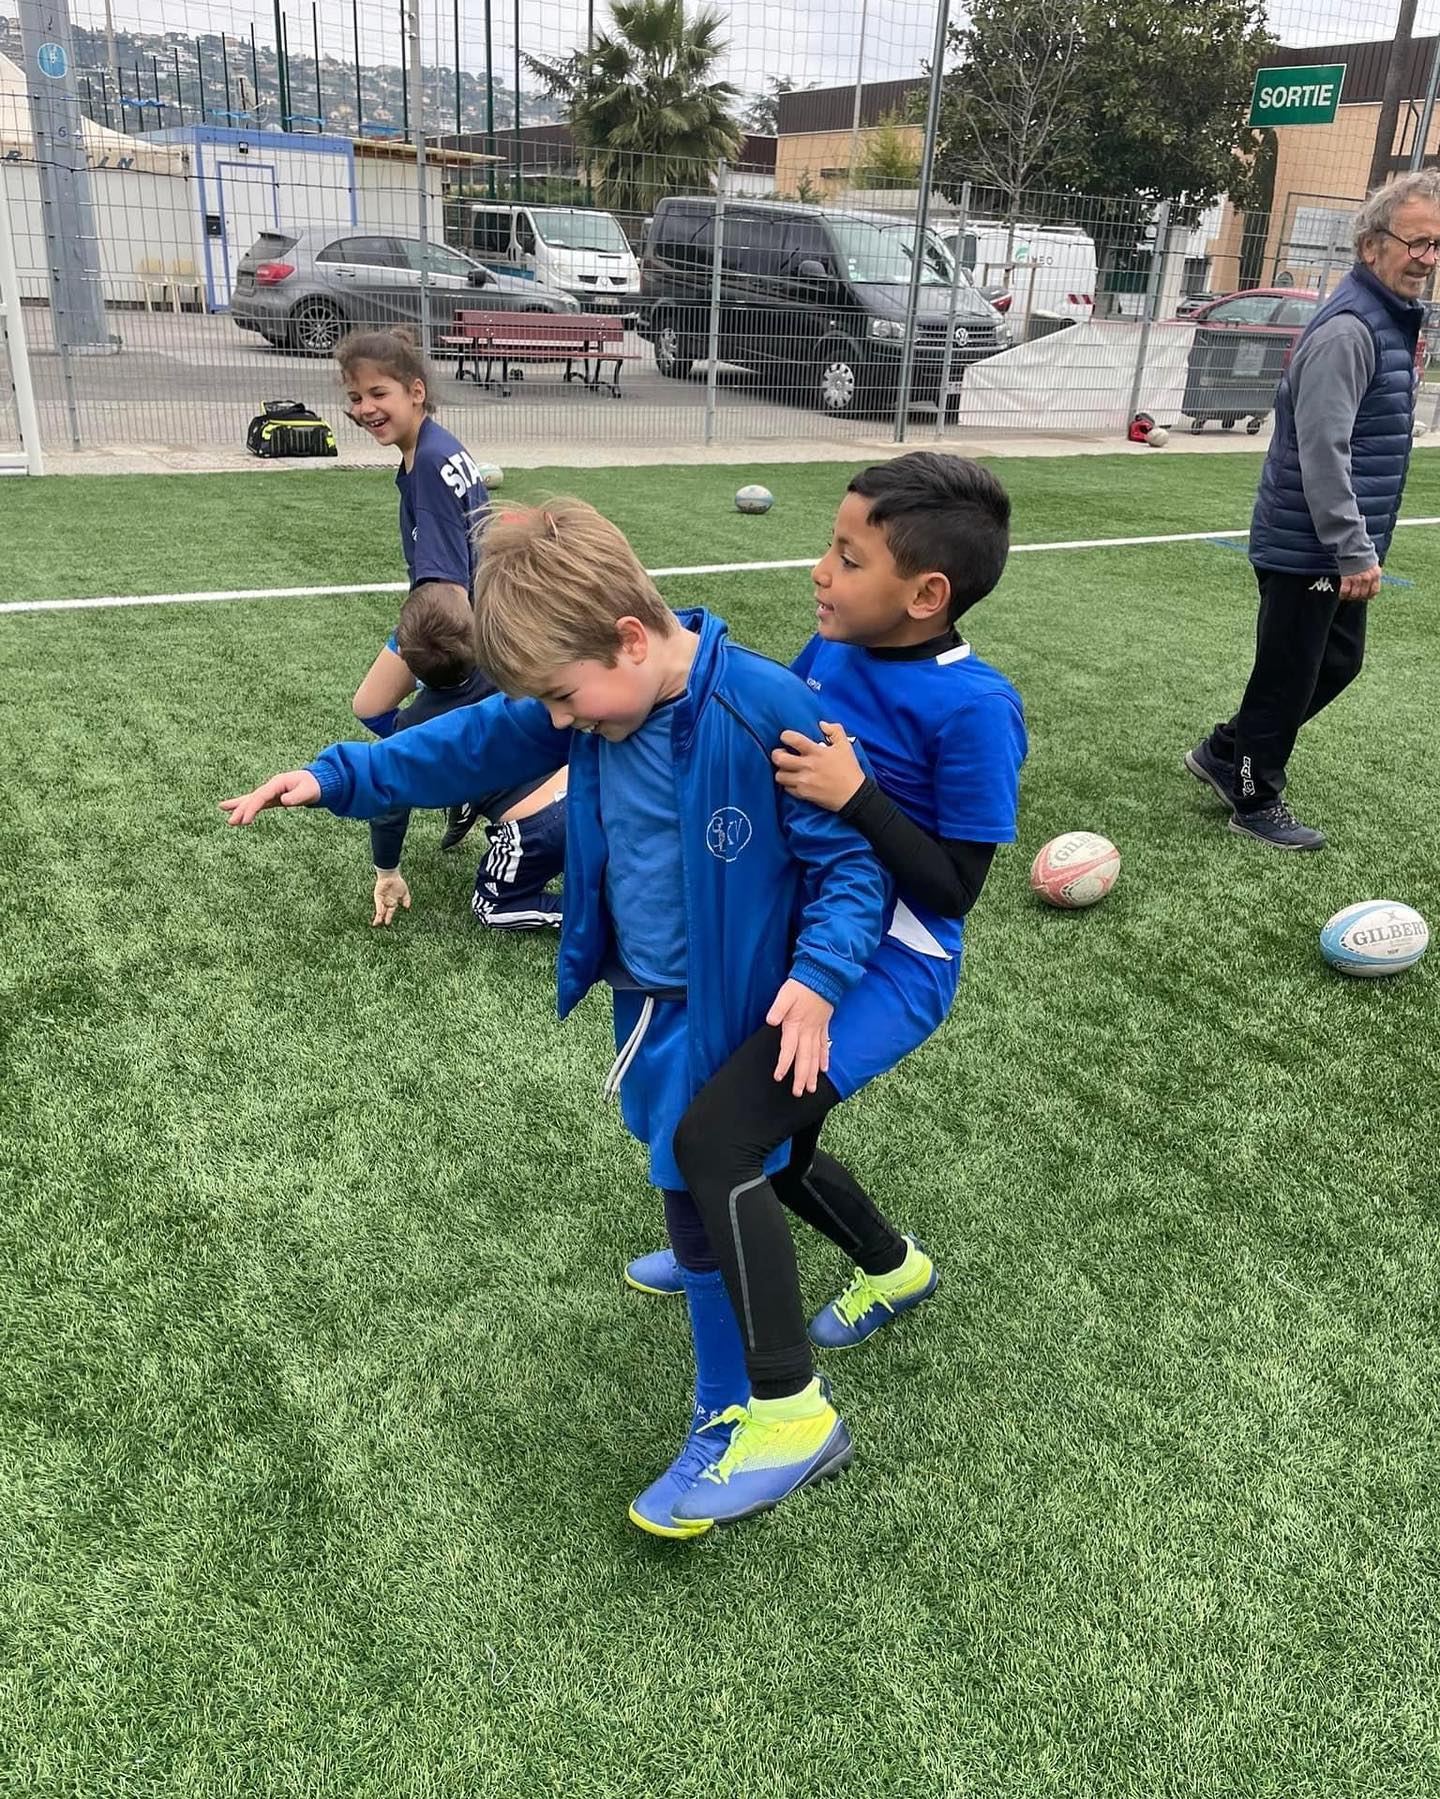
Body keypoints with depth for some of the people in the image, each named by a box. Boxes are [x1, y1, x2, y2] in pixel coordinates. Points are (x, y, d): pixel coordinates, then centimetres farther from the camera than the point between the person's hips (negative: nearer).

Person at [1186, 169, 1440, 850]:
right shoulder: (1348, 330, -19)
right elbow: (1323, 450, -26)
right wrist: (1354, 551, -25)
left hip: (1337, 548, 10)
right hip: (1309, 548, -10)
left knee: (1338, 661, 19)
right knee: (1289, 672, 2)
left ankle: (1226, 753, 31)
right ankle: (1255, 801, 18)